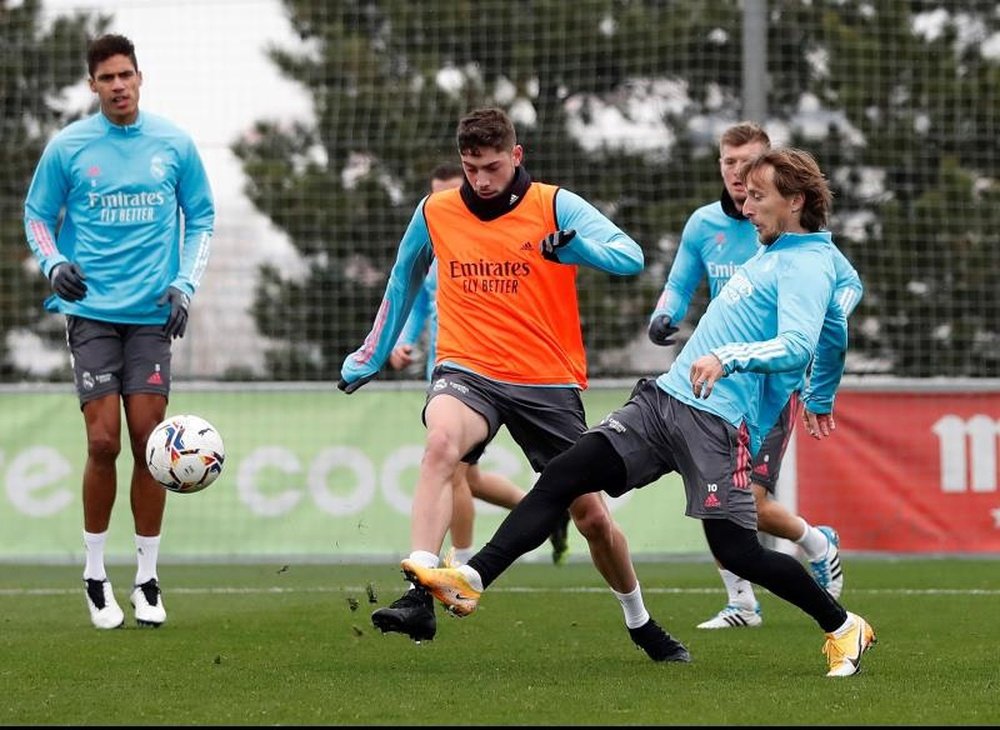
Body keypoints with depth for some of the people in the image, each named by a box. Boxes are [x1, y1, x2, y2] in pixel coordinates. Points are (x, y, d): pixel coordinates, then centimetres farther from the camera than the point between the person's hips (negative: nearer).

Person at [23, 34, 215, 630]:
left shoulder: (173, 145, 4)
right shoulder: (68, 147, 1)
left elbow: (201, 218, 13)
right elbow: (37, 216, 11)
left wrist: (185, 285, 1)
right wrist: (55, 264, -8)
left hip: (153, 314, 1)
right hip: (92, 312, -1)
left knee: (148, 440, -2)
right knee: (103, 441, -8)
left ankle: (147, 577, 8)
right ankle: (96, 575, 7)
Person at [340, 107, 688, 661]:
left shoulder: (556, 206, -5)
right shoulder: (434, 214, 3)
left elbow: (630, 257, -18)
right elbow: (402, 284, 21)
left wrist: (574, 246, -38)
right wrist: (370, 357, 26)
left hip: (549, 383, 0)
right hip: (468, 371, 0)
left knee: (591, 514, 5)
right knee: (441, 442, -34)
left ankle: (641, 624, 31)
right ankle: (419, 597, -42)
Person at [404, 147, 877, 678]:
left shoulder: (807, 265, -8)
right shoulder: (774, 254, 21)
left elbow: (797, 346, -24)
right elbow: (835, 333, 36)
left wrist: (729, 357, -38)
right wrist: (819, 401, 49)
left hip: (718, 423, -9)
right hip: (665, 397, 9)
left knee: (736, 552, -11)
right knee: (563, 475, -5)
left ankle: (843, 628, 10)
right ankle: (473, 579, -9)